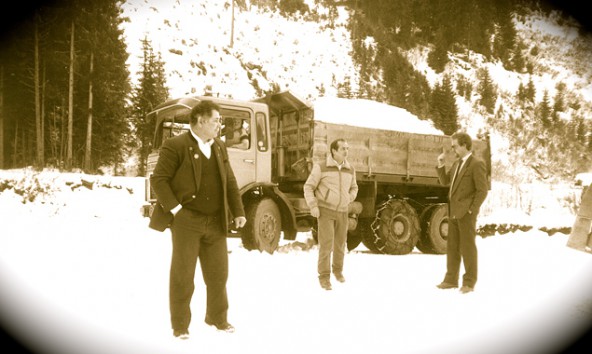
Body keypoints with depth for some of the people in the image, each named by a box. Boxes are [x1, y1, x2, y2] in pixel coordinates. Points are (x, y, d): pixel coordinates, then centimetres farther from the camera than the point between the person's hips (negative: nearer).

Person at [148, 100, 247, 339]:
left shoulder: (220, 148, 13)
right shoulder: (175, 146, -8)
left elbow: (230, 182, 15)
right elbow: (158, 179, -10)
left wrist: (238, 212, 7)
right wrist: (175, 209, -15)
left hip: (215, 223, 6)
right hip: (186, 222, -6)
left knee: (218, 273, 13)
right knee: (182, 275, 2)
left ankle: (217, 317, 31)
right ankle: (180, 325, 16)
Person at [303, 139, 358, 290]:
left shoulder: (350, 170, 2)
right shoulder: (321, 168, -12)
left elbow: (353, 188, 18)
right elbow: (308, 187, -7)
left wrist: (347, 202, 3)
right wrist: (313, 207, -17)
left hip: (341, 213, 4)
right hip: (325, 211, -4)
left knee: (340, 243, 13)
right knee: (326, 244, -12)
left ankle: (337, 270, 37)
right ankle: (324, 277, -1)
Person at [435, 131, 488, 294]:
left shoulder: (477, 164, -12)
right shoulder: (457, 163, 14)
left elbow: (482, 191, -15)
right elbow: (445, 181, 19)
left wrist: (471, 210, -14)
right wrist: (441, 165, 5)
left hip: (466, 213, -8)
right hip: (453, 212, 8)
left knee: (467, 247, 0)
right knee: (452, 246, 11)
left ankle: (469, 282, 9)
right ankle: (451, 279, 19)